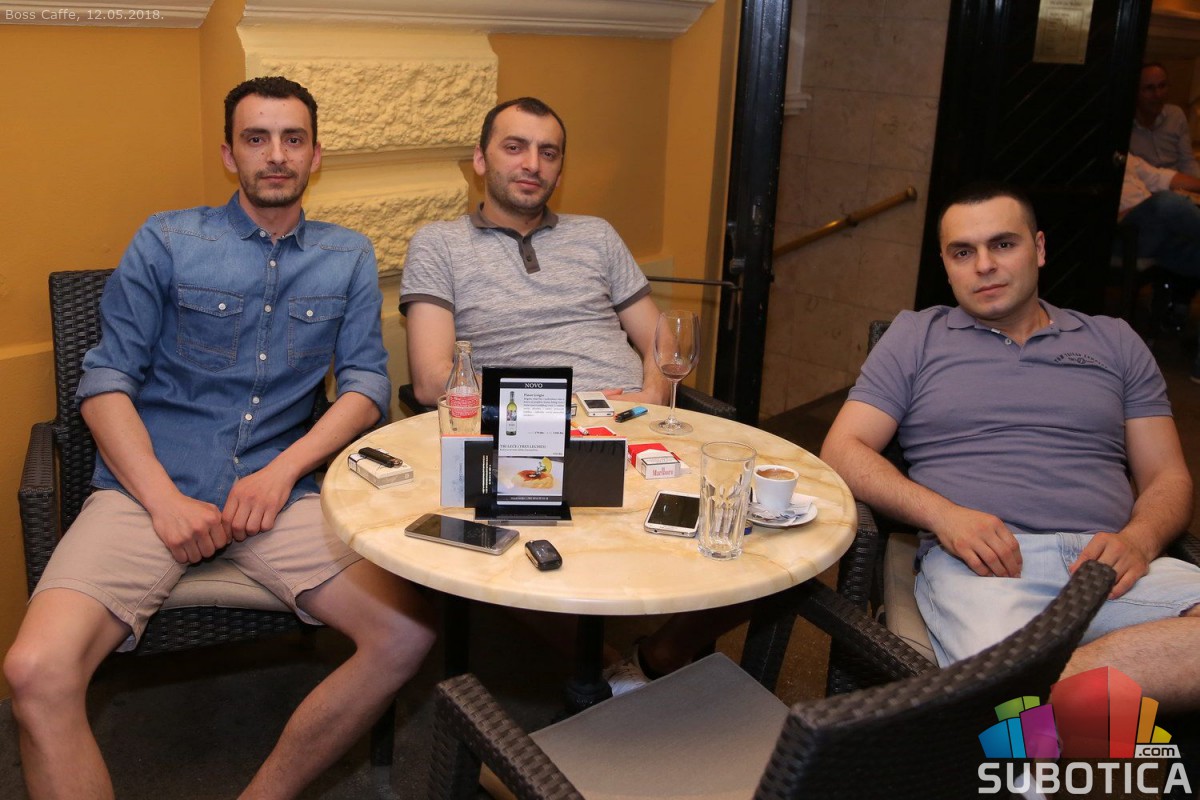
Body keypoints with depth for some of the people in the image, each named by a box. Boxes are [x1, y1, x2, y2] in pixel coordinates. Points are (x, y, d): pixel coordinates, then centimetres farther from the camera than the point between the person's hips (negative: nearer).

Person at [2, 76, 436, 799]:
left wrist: (282, 470, -9)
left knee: (409, 633, -21)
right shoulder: (167, 242, 9)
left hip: (281, 492, 2)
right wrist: (164, 498, -11)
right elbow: (105, 383, 3)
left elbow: (367, 385, 7)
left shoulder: (349, 258, 14)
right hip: (149, 490, -1)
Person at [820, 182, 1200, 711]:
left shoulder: (1114, 343, 24)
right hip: (981, 563, -3)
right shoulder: (914, 336, 19)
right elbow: (843, 451, 8)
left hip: (1105, 562, 4)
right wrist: (943, 515, -9)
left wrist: (1139, 540, -5)